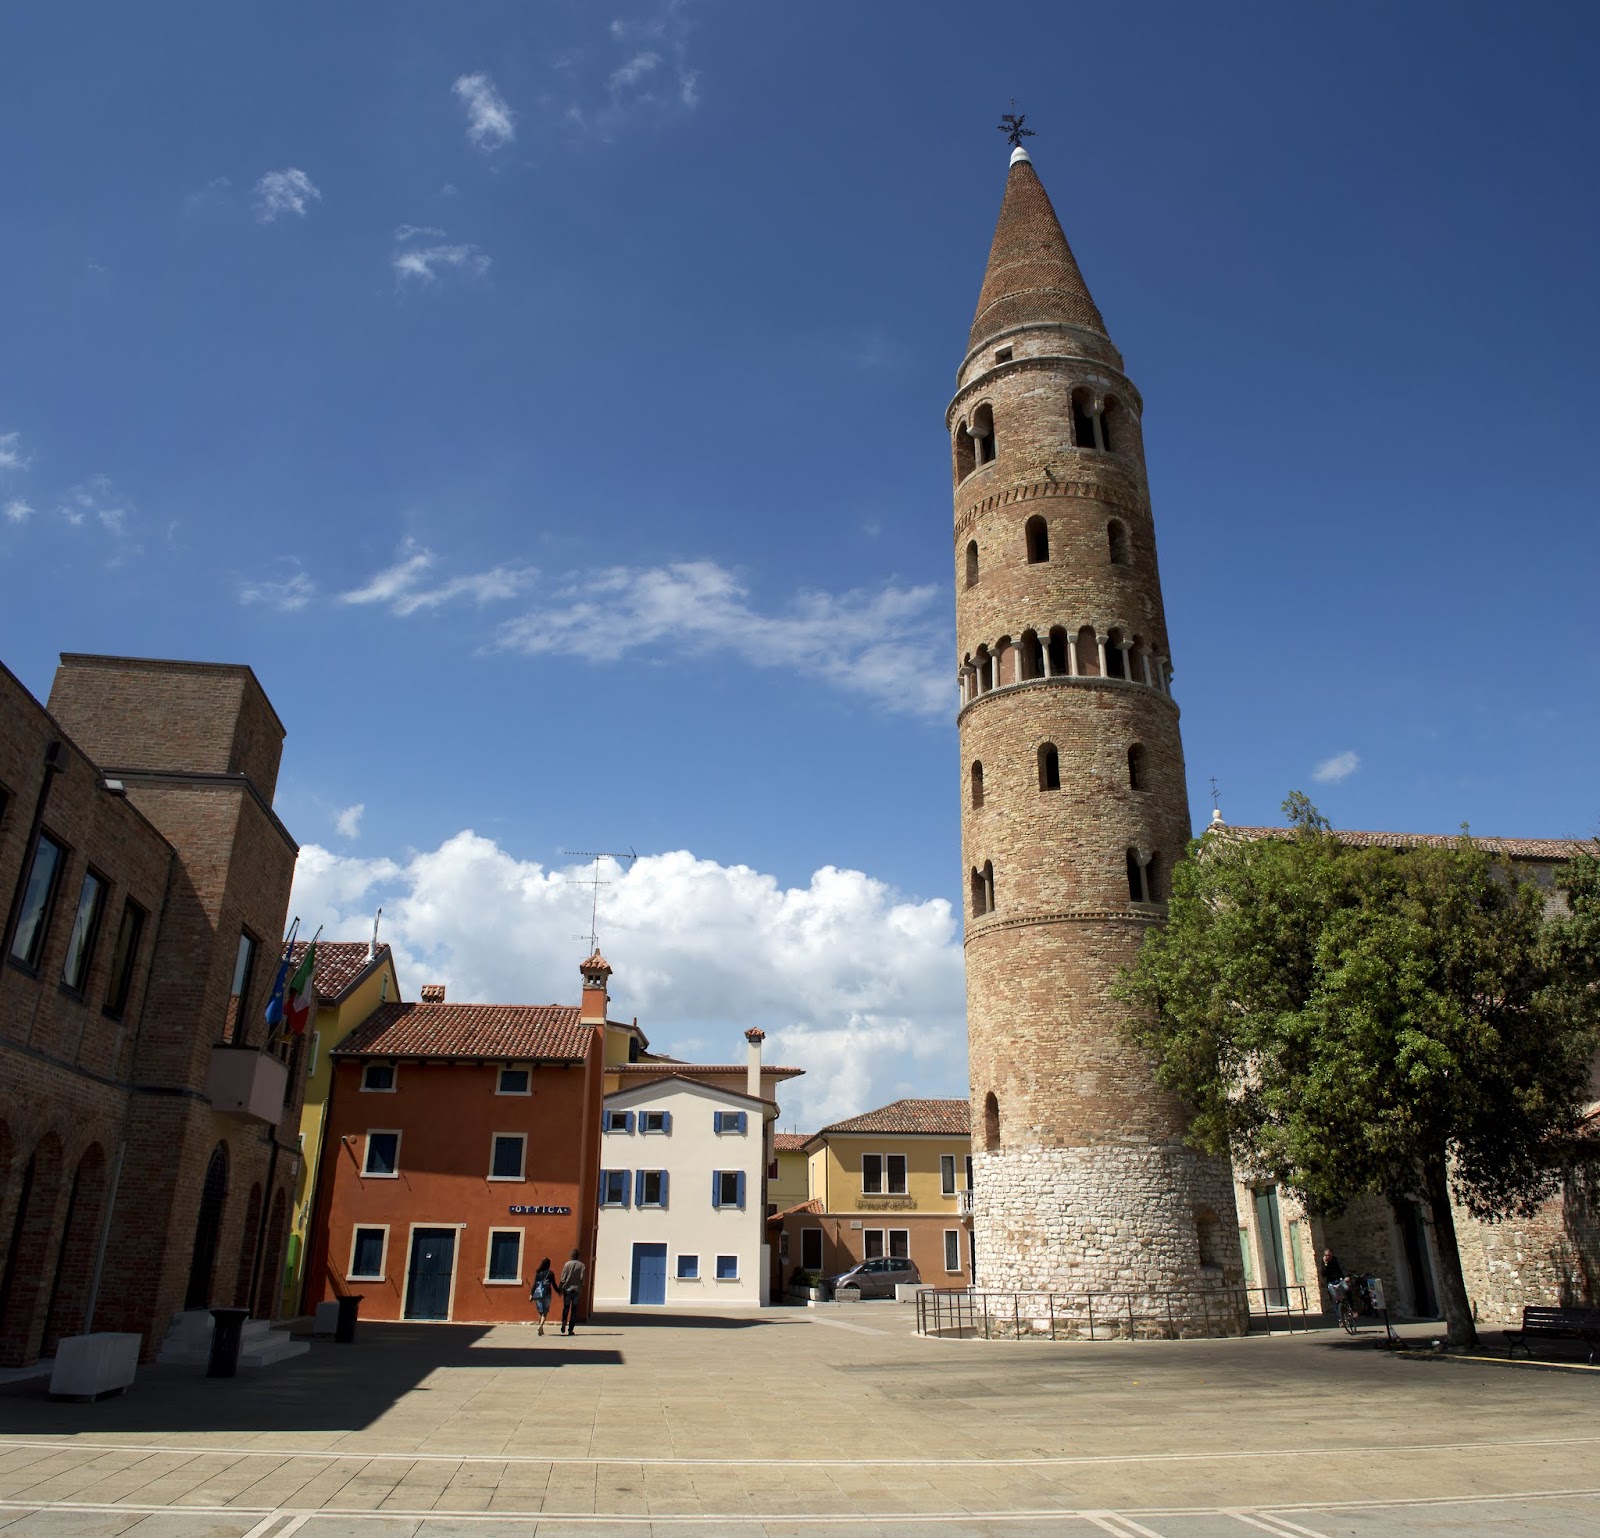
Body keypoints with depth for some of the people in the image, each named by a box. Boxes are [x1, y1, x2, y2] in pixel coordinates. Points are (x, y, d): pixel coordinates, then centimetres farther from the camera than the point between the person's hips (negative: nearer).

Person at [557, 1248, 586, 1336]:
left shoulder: (567, 1264, -2)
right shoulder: (581, 1265, -1)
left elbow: (562, 1278, -3)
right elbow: (582, 1278, -5)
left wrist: (560, 1289, 5)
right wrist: (581, 1289, 5)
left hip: (567, 1289, 0)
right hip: (576, 1290, 0)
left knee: (566, 1308, 13)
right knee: (574, 1309, 6)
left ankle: (564, 1324, -8)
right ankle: (571, 1329, 2)